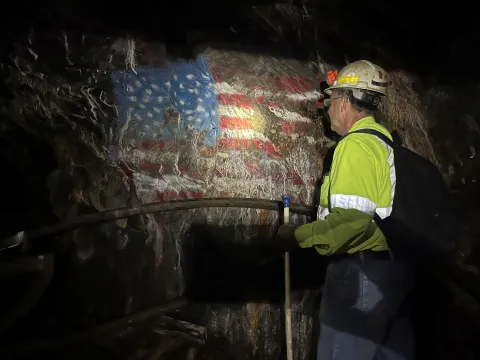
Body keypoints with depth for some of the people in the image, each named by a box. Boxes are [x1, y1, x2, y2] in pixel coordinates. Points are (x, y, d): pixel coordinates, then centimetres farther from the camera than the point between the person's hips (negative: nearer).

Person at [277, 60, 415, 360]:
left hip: (364, 269, -9)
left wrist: (298, 235, -13)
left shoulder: (357, 144, -15)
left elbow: (352, 219, -25)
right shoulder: (387, 140, 12)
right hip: (397, 266, 9)